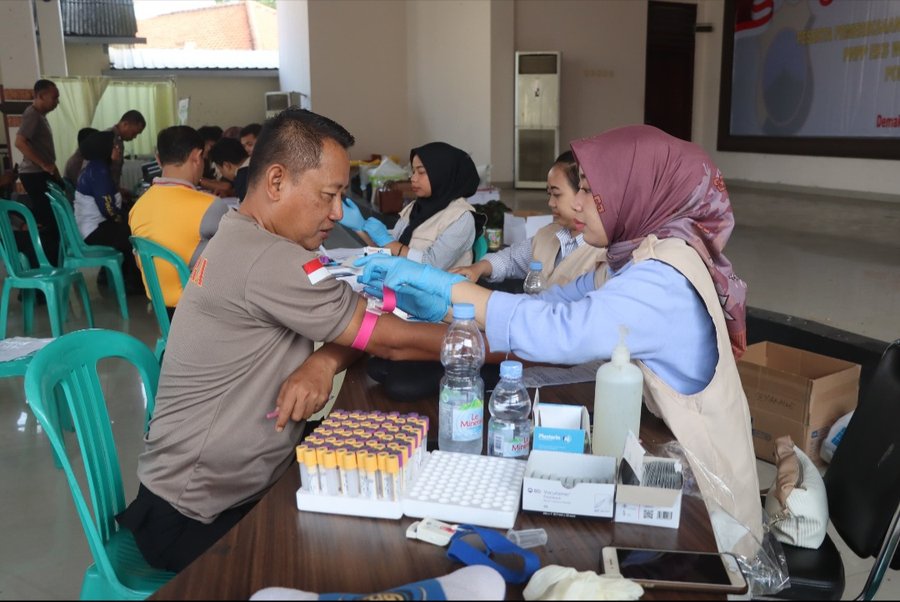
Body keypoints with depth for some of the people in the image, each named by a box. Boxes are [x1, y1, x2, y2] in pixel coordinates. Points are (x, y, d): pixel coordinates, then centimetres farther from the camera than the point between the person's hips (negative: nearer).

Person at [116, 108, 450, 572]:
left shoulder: (238, 242, 5)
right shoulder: (267, 259, -26)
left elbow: (360, 331, 6)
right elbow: (389, 339, -21)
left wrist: (323, 364, -16)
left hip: (232, 489, 8)